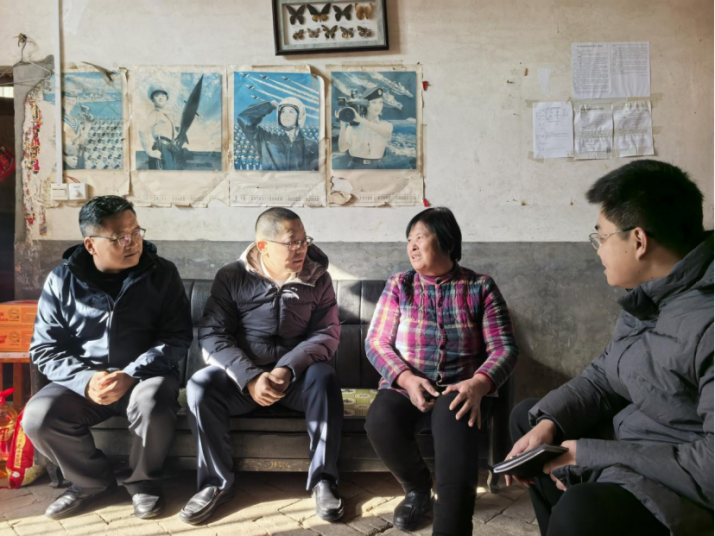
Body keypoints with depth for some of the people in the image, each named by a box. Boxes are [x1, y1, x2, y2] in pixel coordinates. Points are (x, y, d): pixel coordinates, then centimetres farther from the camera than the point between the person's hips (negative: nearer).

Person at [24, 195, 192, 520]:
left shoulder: (161, 273, -3)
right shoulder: (62, 280, 0)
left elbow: (177, 338, -6)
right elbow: (45, 349, 0)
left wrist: (131, 375, -22)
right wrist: (86, 380, -19)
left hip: (145, 375, -2)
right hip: (83, 380, 2)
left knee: (153, 406, -34)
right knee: (38, 417, -23)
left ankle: (143, 482, -2)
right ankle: (92, 481, 5)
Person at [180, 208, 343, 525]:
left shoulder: (317, 278, 1)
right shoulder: (231, 277, -2)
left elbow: (327, 332, -7)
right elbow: (212, 334, -9)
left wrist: (288, 369, -24)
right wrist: (251, 378, -24)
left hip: (296, 374, 0)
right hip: (243, 375, 0)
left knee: (323, 377, -32)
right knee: (200, 385, -28)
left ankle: (323, 480, -18)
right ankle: (217, 483, -10)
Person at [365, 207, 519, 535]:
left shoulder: (480, 287, 5)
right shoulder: (399, 285, 9)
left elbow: (504, 347, -3)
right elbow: (376, 342, 2)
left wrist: (478, 384, -23)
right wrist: (406, 378, -17)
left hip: (460, 389, -2)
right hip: (405, 387, 2)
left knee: (454, 426, -37)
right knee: (380, 421, -30)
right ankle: (418, 488, 1)